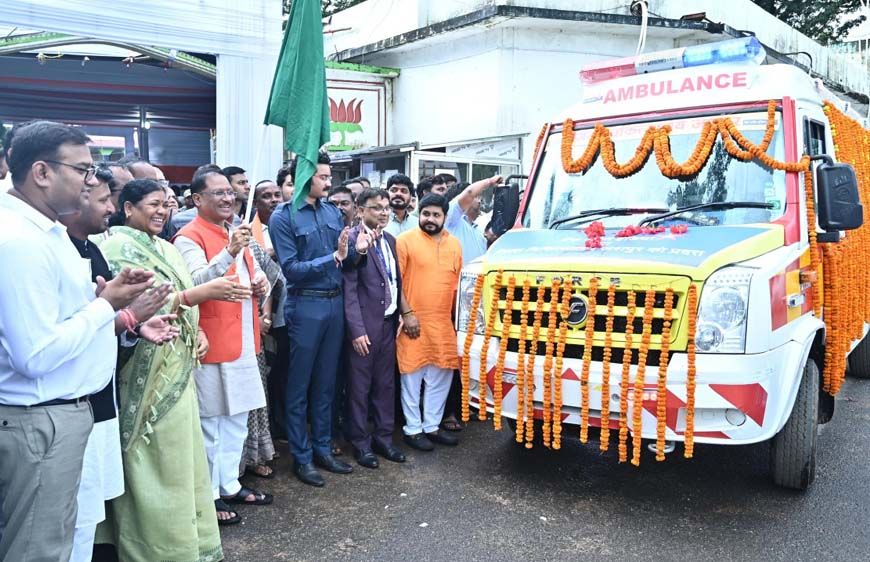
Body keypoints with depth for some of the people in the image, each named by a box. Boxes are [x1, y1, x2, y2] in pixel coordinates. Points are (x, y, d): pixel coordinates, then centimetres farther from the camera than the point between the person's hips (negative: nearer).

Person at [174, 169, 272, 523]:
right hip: (211, 344, -8)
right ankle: (208, 495, 14)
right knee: (210, 423, 2)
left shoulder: (236, 234, 16)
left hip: (243, 342, 8)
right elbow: (197, 282, -25)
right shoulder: (189, 238, -10)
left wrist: (260, 283, 0)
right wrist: (229, 253, -37)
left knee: (237, 419, 16)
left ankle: (229, 485, 29)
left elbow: (254, 277, 23)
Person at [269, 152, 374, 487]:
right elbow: (291, 269, -14)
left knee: (326, 382, 14)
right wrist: (333, 257, -21)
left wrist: (357, 250, -9)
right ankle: (301, 457, 17)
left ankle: (323, 449, 27)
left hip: (335, 302, 6)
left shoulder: (333, 212, 8)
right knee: (300, 386, 5)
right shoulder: (283, 217, -8)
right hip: (305, 306, -5)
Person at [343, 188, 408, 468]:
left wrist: (401, 314, 8)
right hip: (365, 326, -7)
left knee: (386, 384, 14)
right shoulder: (352, 239, -12)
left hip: (388, 323, 7)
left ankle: (383, 437, 27)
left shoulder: (390, 240, 11)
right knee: (360, 387, 5)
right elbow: (349, 289, -14)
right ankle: (361, 442, 19)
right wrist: (357, 330, -16)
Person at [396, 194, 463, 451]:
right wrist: (407, 313, -12)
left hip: (444, 323, 5)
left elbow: (458, 282, 15)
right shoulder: (405, 240, -5)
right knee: (412, 376, 3)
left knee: (441, 376, 10)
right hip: (414, 321, -5)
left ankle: (431, 426, 24)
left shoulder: (454, 244, 11)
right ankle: (412, 429, 15)